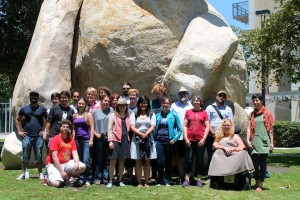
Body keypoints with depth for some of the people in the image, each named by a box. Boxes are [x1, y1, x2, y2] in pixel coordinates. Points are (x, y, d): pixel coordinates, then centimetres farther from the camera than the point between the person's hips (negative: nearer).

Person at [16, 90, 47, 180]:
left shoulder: (42, 109, 5)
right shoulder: (24, 108, 8)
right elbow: (17, 120, 15)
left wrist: (44, 130, -3)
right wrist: (19, 131, 6)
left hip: (38, 136, -1)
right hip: (26, 136, 1)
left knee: (39, 157, 4)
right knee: (25, 156, 4)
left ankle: (40, 174, 9)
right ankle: (23, 173, 10)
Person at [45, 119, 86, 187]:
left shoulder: (71, 140, 8)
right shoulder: (55, 139, -9)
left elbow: (75, 154, 1)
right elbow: (54, 157, -15)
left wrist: (77, 163, -23)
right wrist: (61, 171, -20)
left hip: (66, 163, 6)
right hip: (54, 164, -5)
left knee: (82, 167, -15)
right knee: (56, 183, -27)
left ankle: (66, 178, 6)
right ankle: (49, 178, 10)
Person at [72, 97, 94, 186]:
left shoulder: (88, 114, 1)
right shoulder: (75, 116, 13)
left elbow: (92, 128, -3)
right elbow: (74, 129, 16)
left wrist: (91, 140, -10)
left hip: (86, 139, -5)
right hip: (78, 139, 5)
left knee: (86, 160, -11)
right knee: (79, 160, 8)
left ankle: (87, 179, -3)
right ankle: (81, 178, 15)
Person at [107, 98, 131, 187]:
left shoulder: (128, 116, 12)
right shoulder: (113, 115, 1)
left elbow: (129, 128, 16)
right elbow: (110, 129, -3)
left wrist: (128, 137, 4)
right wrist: (110, 141, -11)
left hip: (125, 140, 4)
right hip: (116, 140, -4)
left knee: (122, 161, 8)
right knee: (113, 161, -2)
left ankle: (120, 180, 17)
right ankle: (110, 181, 5)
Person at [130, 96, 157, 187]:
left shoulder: (151, 115, 11)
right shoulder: (134, 115, 10)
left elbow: (152, 127, 0)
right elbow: (132, 127, -1)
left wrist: (146, 134, -15)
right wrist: (141, 134, -15)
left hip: (148, 139, 1)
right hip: (137, 139, 0)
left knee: (147, 162, 2)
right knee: (138, 162, 0)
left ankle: (146, 182, 5)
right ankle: (139, 182, 2)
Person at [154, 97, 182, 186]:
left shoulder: (174, 115, 2)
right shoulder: (158, 115, 10)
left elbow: (179, 130, 3)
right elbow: (155, 128, 15)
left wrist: (174, 139, -9)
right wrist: (154, 139, 2)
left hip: (169, 141, -1)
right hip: (159, 140, 1)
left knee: (168, 162, 5)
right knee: (160, 161, -4)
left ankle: (167, 181, 16)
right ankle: (160, 180, 13)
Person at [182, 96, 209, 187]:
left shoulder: (204, 112, 7)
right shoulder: (188, 112, 9)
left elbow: (207, 126, 4)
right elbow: (185, 126, 7)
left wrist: (204, 139, -5)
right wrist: (186, 138, -3)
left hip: (200, 140, 0)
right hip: (190, 140, 1)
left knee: (200, 160, 4)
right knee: (188, 160, 2)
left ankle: (199, 180, 12)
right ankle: (187, 179, 7)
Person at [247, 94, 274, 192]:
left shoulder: (267, 113, 4)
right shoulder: (252, 114, 11)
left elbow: (270, 129, 3)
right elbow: (249, 128, 7)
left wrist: (271, 142, -1)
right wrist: (248, 140, -4)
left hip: (264, 141, -3)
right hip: (254, 141, 3)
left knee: (263, 163, -1)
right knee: (255, 163, 4)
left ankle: (260, 185, 3)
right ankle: (257, 182, 18)